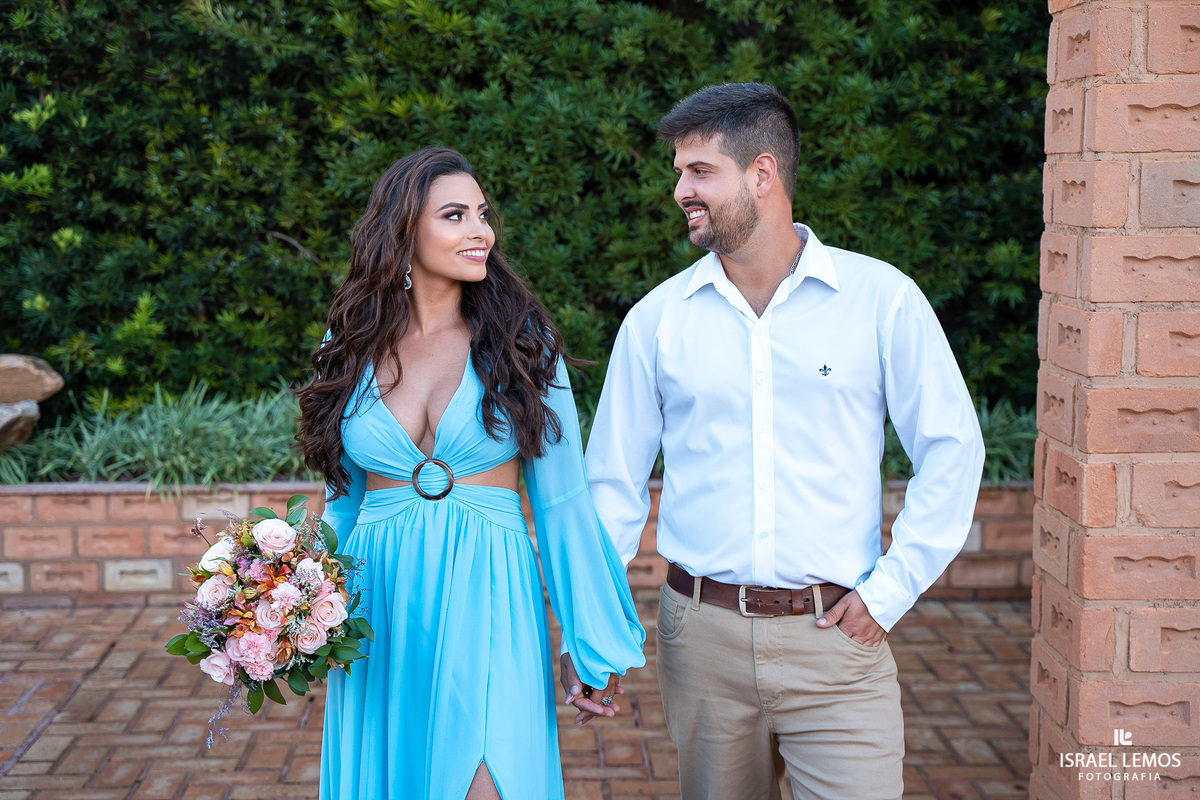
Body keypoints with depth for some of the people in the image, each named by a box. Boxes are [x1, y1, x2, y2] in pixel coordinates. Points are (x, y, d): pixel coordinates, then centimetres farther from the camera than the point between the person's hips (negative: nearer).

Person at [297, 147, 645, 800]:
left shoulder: (520, 344, -1)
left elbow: (562, 502, -2)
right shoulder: (352, 351, 6)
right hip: (378, 618, 3)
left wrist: (593, 646, -2)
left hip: (487, 606, -2)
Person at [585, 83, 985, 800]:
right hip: (702, 634, 2)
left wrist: (889, 591, -5)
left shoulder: (882, 299, -1)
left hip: (836, 636, -2)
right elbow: (614, 483, 10)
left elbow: (951, 450, 2)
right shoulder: (656, 319, 5)